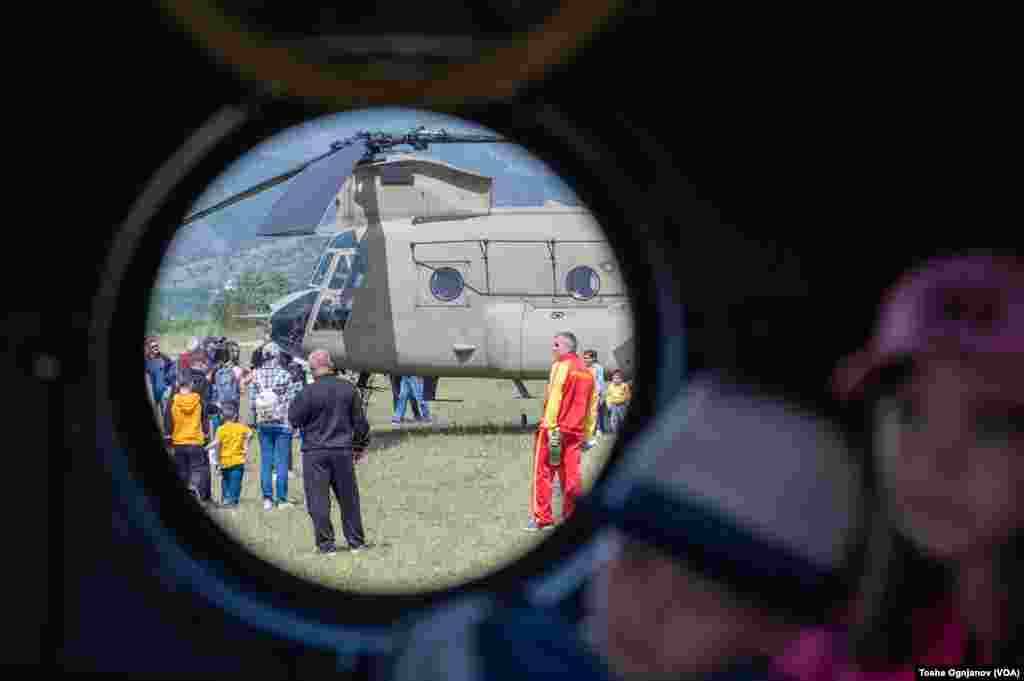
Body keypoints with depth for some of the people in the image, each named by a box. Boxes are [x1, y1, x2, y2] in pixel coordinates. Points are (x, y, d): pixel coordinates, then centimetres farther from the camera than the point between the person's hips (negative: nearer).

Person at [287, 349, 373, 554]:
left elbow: (294, 419, -5)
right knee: (348, 499, 14)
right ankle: (356, 541, 18)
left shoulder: (308, 392, -14)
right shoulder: (348, 388, 0)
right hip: (343, 451, 4)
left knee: (319, 500, 3)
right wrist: (361, 445, 19)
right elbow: (360, 421, 6)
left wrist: (294, 402, 13)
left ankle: (326, 543, 3)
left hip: (315, 453, -4)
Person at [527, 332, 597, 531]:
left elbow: (554, 397, -15)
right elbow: (591, 405, 17)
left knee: (543, 473, 0)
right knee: (571, 475, 9)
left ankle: (542, 519, -3)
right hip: (576, 432, 6)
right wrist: (587, 434, 20)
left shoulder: (561, 366, -6)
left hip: (555, 430, -6)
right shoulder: (587, 371, 15)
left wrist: (552, 428, -20)